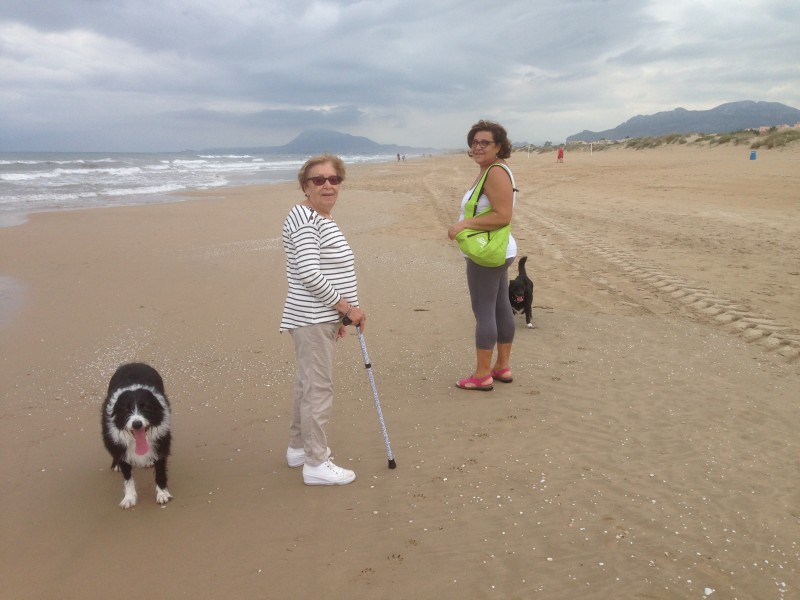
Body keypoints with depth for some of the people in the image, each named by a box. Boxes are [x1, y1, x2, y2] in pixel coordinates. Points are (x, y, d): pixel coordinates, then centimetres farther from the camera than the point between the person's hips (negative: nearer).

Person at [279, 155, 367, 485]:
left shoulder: (322, 218, 15)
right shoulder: (304, 217, -16)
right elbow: (308, 274, -24)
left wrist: (336, 314, 21)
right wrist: (347, 307, -18)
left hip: (320, 318, 10)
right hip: (311, 319, -10)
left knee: (307, 383, 18)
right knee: (318, 388, -4)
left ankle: (298, 447, 32)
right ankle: (316, 464, 5)